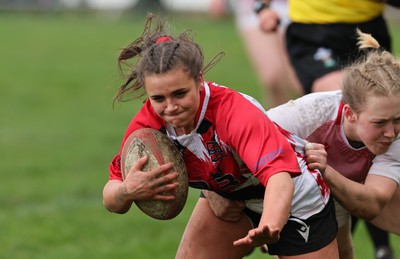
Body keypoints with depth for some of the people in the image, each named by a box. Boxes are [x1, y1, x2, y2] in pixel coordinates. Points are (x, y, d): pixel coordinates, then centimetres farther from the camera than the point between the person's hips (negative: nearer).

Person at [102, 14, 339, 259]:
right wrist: (126, 191, -41)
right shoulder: (147, 124, -22)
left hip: (294, 200, -5)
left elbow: (279, 176, -52)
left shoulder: (234, 111, -38)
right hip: (227, 197, 5)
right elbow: (111, 200, -15)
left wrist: (268, 228, -73)